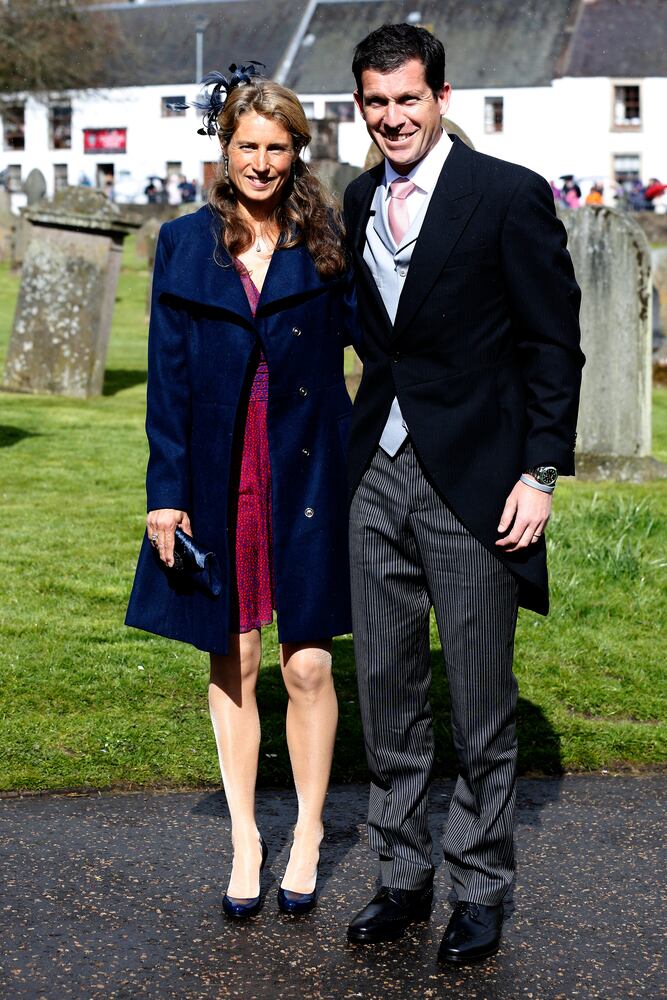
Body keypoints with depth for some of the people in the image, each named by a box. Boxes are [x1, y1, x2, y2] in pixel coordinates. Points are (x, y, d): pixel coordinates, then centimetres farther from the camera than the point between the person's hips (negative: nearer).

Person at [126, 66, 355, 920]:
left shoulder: (325, 243, 2)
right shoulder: (185, 245, 4)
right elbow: (168, 376, 2)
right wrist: (166, 491, -1)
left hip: (308, 472, -1)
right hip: (218, 474, 1)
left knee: (307, 662, 3)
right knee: (234, 662, 9)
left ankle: (308, 834, 21)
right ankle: (244, 840, 23)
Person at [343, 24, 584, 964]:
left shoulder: (510, 195, -7)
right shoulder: (360, 202, 11)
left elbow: (554, 345, -7)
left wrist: (540, 473, -13)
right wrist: (353, 447, 12)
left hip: (474, 480, -5)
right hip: (379, 473, 6)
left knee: (481, 704, 5)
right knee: (385, 691, 11)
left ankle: (481, 891, 20)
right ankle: (402, 877, 26)